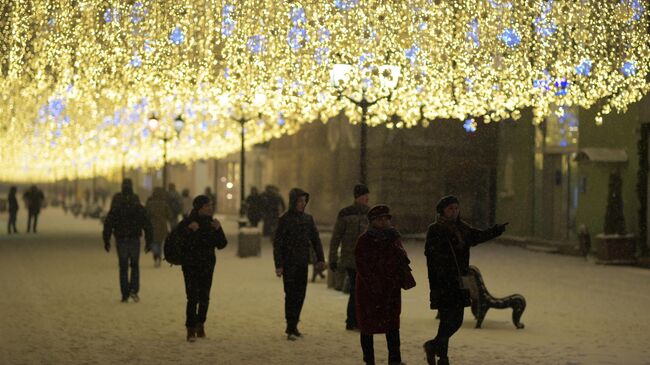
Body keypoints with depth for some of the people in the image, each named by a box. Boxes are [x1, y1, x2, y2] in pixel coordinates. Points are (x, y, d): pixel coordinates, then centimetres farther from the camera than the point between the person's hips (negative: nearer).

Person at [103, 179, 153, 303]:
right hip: (134, 241, 0)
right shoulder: (138, 207, -5)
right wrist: (148, 242, 1)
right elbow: (147, 226, -5)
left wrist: (106, 241, 3)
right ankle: (134, 290, -4)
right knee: (135, 266, 14)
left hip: (121, 241, 0)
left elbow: (108, 225, -5)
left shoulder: (115, 209, -5)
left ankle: (125, 295, 6)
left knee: (123, 268, 9)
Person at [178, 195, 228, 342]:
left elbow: (222, 244, 1)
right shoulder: (186, 223, -7)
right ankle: (191, 330, -7)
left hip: (207, 265, 4)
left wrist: (218, 230, -14)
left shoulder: (211, 223, 4)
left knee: (204, 297, 9)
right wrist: (189, 230, -26)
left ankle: (200, 324, 27)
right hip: (191, 266, -4)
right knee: (193, 297, -10)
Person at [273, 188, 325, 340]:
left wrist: (320, 258, 2)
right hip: (289, 263, -5)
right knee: (291, 295, -7)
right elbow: (277, 243, -9)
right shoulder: (285, 219, -8)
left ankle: (293, 326, 17)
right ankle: (290, 329, -5)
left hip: (303, 263, 5)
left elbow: (315, 239, 12)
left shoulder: (308, 219, 8)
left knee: (300, 295, 8)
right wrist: (278, 265, -14)